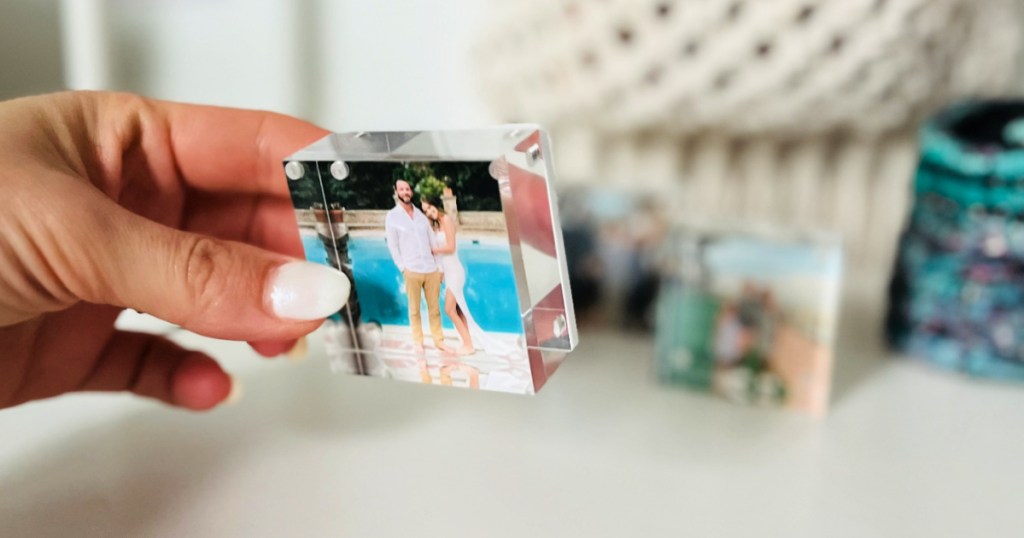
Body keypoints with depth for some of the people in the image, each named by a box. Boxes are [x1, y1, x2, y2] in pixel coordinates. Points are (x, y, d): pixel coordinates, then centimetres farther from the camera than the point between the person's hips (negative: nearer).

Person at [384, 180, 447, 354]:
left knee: (434, 307, 8)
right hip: (412, 271, -3)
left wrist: (440, 266, 8)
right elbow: (392, 246, -1)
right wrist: (402, 269, -7)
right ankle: (418, 341, 18)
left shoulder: (421, 214, 12)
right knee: (414, 309, 6)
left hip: (432, 269, 3)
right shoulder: (392, 217, 0)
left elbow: (433, 242, 12)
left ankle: (438, 340, 18)